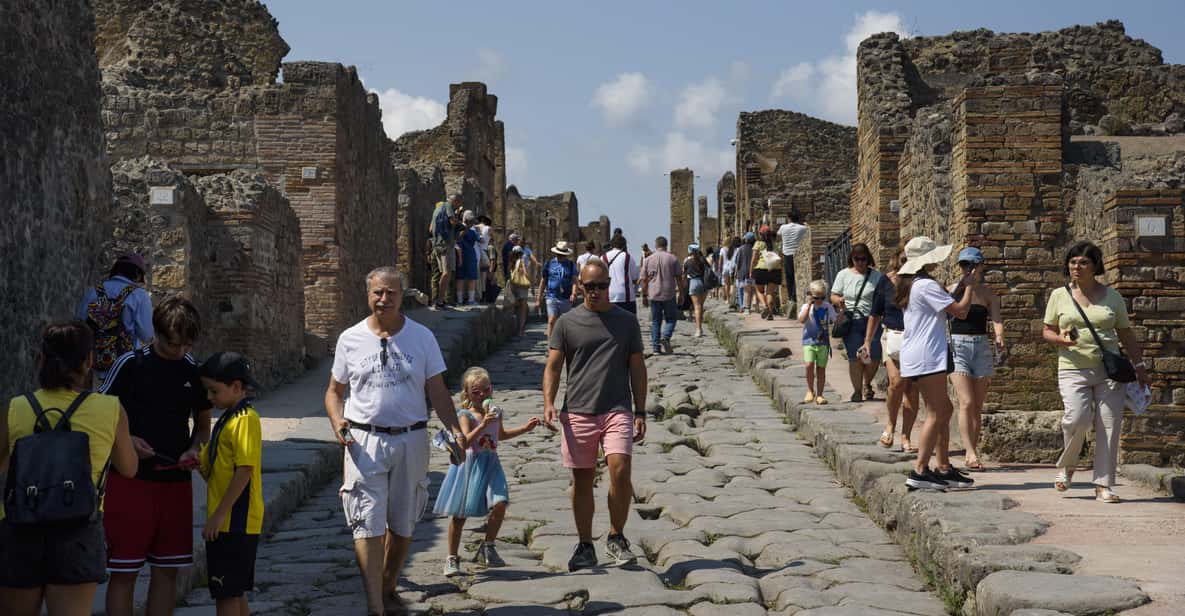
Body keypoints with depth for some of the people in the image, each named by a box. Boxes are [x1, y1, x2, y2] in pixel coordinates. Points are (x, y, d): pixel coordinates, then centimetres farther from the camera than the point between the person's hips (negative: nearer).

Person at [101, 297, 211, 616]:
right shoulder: (131, 363, -5)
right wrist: (126, 441, -17)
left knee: (167, 570, 9)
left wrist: (195, 449, -4)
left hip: (176, 482, 4)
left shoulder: (193, 370, 7)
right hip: (130, 479, -4)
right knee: (124, 571, -1)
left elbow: (202, 424, 17)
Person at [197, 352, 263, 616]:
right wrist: (201, 464, 1)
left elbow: (245, 471, -21)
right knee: (233, 593, 16)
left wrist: (219, 514, -20)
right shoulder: (228, 418, 17)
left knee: (226, 594, -7)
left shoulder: (245, 419, -14)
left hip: (236, 522, -10)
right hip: (226, 523, 10)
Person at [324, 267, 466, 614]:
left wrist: (454, 429, -11)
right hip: (364, 441, -1)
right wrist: (337, 422, -10)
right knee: (368, 526, -10)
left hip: (411, 440, 1)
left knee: (402, 525, 12)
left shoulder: (422, 337, 3)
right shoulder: (350, 339, 3)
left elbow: (437, 391, 3)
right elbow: (334, 390, 11)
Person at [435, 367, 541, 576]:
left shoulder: (495, 412, 9)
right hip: (469, 464, -5)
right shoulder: (466, 415, -9)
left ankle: (487, 547, 5)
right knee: (459, 513, 1)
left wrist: (525, 428, 26)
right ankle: (452, 558, 14)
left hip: (490, 464, 5)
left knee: (499, 504, -15)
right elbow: (465, 442, -24)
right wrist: (482, 425, -33)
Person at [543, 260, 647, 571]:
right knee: (582, 480, 5)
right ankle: (585, 547, 17)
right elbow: (553, 366, 4)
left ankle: (616, 537, 2)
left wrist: (640, 412, 7)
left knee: (620, 470, -17)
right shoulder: (567, 322, 6)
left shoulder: (626, 321, 10)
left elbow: (637, 367, 13)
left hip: (617, 409, 0)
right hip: (578, 412, 1)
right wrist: (549, 403, -12)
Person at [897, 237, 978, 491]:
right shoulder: (926, 285, -14)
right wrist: (970, 285, 0)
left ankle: (944, 468, 16)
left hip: (916, 355, 10)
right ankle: (920, 470, -11)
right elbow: (960, 311, -15)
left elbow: (945, 305, 23)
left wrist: (964, 284, 17)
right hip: (927, 356, -10)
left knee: (944, 410, 14)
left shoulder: (913, 285, 17)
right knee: (936, 414, -9)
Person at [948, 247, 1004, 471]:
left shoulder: (988, 293, 6)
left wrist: (999, 339, -24)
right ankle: (971, 453, -17)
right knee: (967, 402, -14)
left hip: (982, 346, 2)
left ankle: (971, 453, 13)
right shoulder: (954, 290, 3)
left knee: (977, 406, 6)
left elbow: (996, 319, -6)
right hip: (957, 345, -2)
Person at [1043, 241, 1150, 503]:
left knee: (1110, 426, -5)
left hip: (1109, 370, 2)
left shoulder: (1112, 296, 10)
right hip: (1073, 370, -1)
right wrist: (1061, 339, -11)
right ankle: (1066, 466, 7)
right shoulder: (1059, 295, 7)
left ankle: (1103, 485, 2)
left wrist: (1139, 366, 11)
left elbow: (1126, 334, 15)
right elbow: (1047, 332, 11)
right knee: (1078, 418, -20)